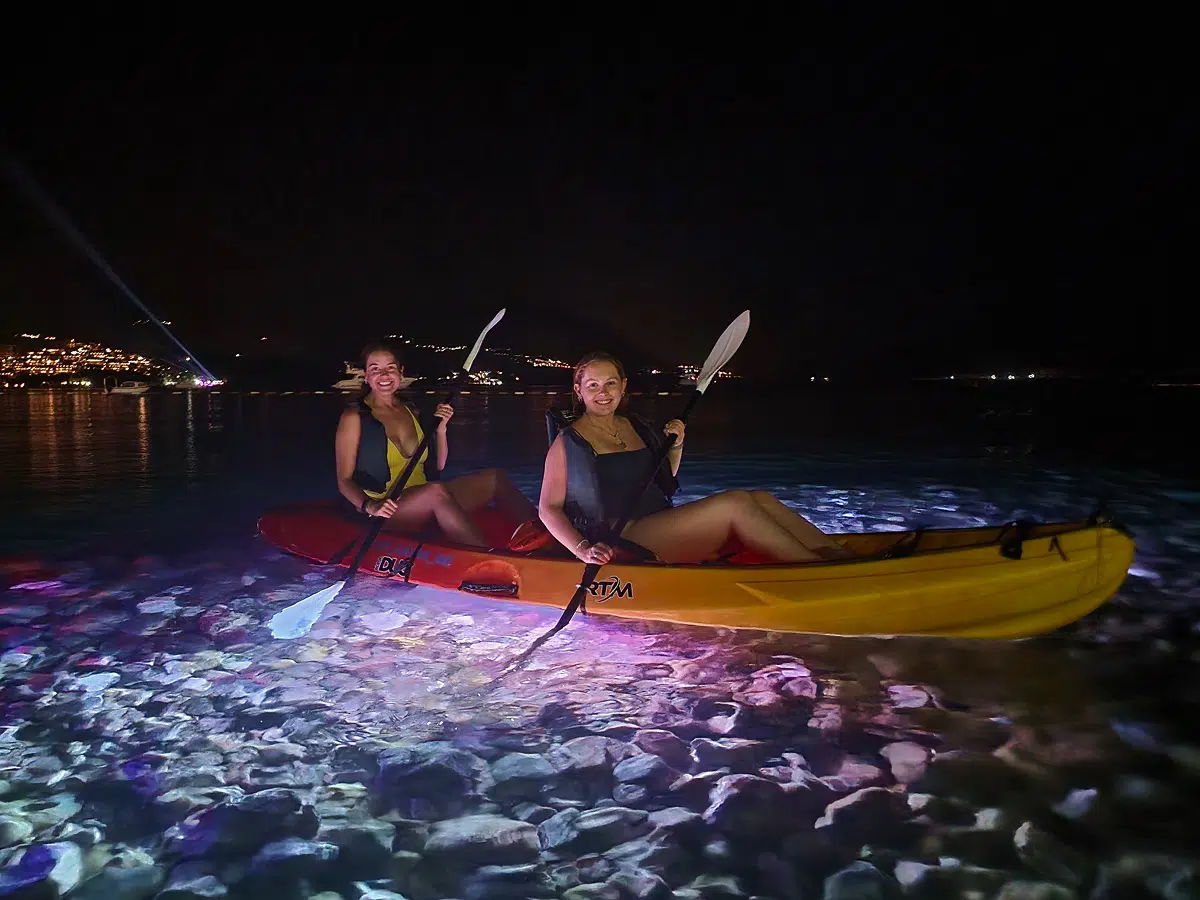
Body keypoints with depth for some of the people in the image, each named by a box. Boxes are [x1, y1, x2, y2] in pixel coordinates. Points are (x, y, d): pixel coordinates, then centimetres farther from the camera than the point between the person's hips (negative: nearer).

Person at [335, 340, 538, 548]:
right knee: (436, 492, -37)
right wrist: (369, 506, -24)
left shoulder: (412, 412, 15)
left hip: (425, 504, 6)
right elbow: (344, 481, -5)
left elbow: (437, 467, 17)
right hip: (385, 514, -6)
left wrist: (441, 429, 1)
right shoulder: (354, 417, -2)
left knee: (495, 478, -13)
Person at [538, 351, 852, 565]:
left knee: (760, 498, -14)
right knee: (734, 502, -26)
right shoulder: (568, 442, 0)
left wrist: (675, 447, 7)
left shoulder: (635, 426, 18)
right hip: (626, 540, -7)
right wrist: (582, 548, -18)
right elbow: (548, 507, -3)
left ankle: (839, 556, -22)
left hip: (663, 526, 8)